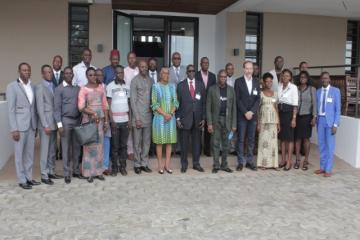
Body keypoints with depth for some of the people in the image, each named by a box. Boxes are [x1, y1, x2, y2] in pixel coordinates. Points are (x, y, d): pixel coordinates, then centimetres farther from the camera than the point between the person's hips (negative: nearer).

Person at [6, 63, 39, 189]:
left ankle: (29, 177, 22)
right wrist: (14, 129, -14)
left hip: (31, 125, 5)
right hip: (19, 125, -5)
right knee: (20, 153, 4)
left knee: (30, 153, 11)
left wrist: (36, 124, 9)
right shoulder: (12, 86, -6)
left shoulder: (33, 86, 9)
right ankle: (22, 180, 13)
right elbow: (11, 109, -9)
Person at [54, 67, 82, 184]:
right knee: (66, 148, 2)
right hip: (65, 120, -4)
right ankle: (67, 173, 11)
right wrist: (59, 124, -13)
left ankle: (76, 171, 21)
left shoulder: (77, 88, 10)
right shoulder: (59, 89, -2)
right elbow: (57, 108, -6)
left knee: (77, 147, 10)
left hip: (77, 120, 4)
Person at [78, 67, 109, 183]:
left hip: (100, 119, 4)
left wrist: (106, 120, 5)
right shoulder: (83, 89, -4)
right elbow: (81, 107, -12)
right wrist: (92, 113, -24)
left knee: (99, 145, 7)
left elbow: (105, 105, 9)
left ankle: (98, 171, 17)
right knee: (89, 146, 0)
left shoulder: (100, 87, 8)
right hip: (88, 120, -4)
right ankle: (89, 173, 9)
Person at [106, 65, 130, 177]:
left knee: (124, 145, 7)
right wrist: (112, 120, -10)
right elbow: (108, 104, -3)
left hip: (125, 120, 3)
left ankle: (123, 167, 16)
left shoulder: (127, 86, 11)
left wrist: (129, 119, 5)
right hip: (115, 120, -3)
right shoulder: (110, 86, -1)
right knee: (115, 146, 2)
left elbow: (129, 103, 13)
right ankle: (114, 167, 12)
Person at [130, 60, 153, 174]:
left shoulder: (150, 80, 10)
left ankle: (144, 164, 18)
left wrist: (153, 111, 3)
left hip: (148, 116, 5)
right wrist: (137, 118, -12)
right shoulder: (135, 81, -4)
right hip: (138, 116, -5)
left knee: (147, 141, 9)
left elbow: (152, 97, 13)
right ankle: (137, 164, 13)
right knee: (137, 141, 3)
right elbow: (133, 100, -8)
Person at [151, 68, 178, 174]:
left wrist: (170, 114, -9)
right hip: (159, 117, -3)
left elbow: (175, 102, 6)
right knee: (160, 141, 1)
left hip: (171, 117, 4)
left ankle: (167, 164, 12)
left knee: (169, 141, 5)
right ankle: (160, 165, 8)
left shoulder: (172, 86, 9)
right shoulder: (156, 86, -2)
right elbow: (154, 104, -6)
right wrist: (164, 114, -13)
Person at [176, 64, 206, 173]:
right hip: (185, 118, -2)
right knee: (184, 143, 5)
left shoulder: (201, 84, 7)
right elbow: (177, 103, 1)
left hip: (197, 118, 2)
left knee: (197, 142, 9)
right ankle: (184, 164, 17)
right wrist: (177, 118, -5)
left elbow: (204, 102, 7)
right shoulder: (181, 85, 1)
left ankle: (196, 163, 21)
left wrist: (203, 118, 2)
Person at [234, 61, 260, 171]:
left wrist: (252, 111, -8)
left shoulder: (256, 82, 9)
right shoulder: (238, 81, 0)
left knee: (251, 139, 7)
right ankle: (240, 162, 7)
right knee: (241, 139, 1)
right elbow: (237, 99, -5)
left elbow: (258, 99, 4)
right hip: (242, 115, -3)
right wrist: (245, 112, -11)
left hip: (253, 115, 3)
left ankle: (250, 161, 15)